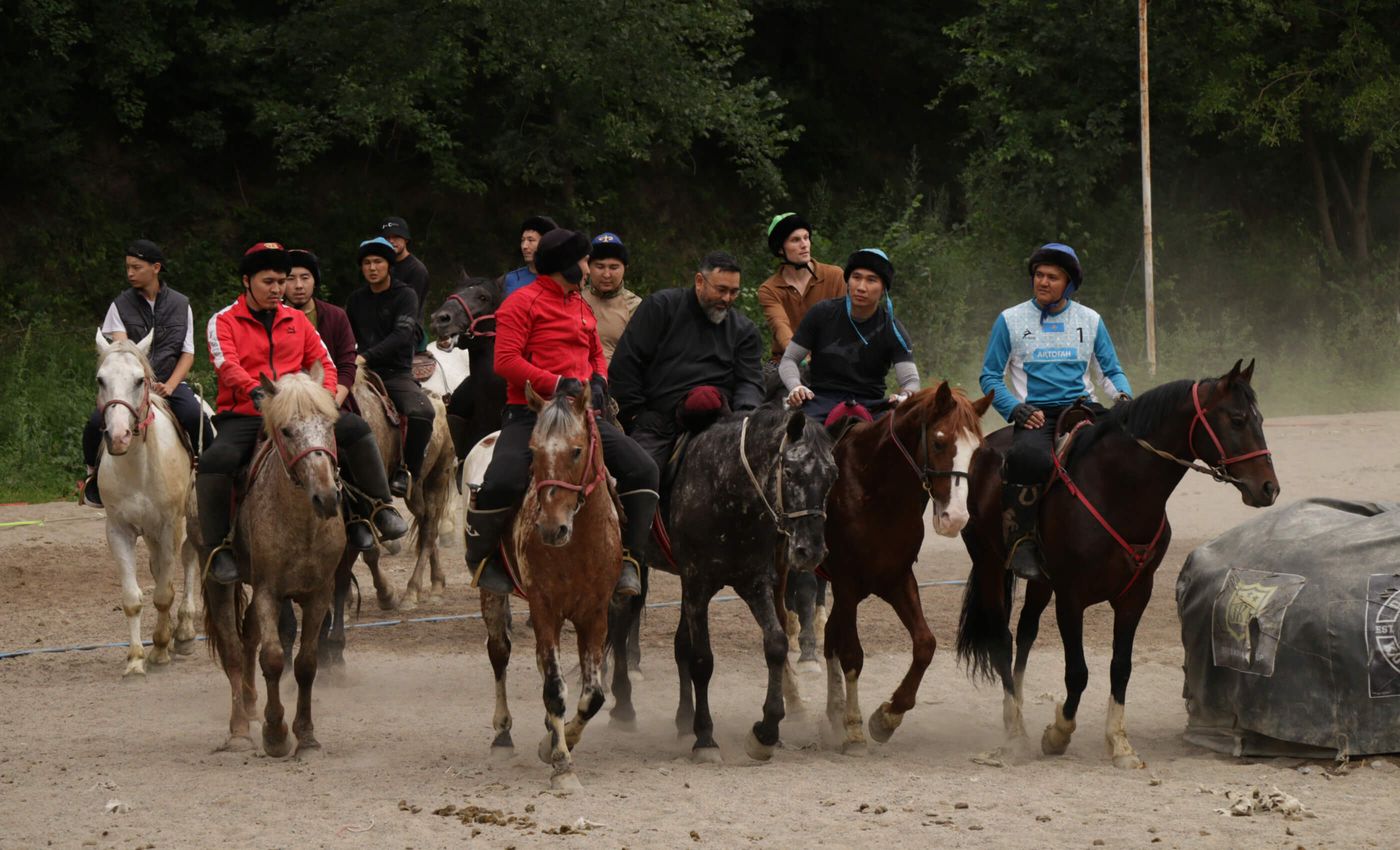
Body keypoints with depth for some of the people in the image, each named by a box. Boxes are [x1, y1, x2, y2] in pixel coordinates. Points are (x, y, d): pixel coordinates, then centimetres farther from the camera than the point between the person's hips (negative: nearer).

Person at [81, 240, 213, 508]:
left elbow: (187, 354, 6)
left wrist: (169, 386, -11)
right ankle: (93, 474, 3)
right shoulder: (121, 305, 4)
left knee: (195, 416, -33)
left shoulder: (181, 305, 8)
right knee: (96, 422, -26)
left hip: (170, 382, 0)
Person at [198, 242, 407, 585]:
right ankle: (218, 548, -23)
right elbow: (227, 364, -16)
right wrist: (254, 390, -35)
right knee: (215, 461, -34)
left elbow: (323, 363, 13)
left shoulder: (296, 320, 15)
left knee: (355, 428, -15)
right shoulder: (224, 322, 1)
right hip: (242, 416, -4)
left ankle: (381, 509, -4)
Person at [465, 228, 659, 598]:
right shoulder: (522, 303, -4)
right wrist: (557, 384, -19)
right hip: (529, 413, -7)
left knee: (642, 469, -9)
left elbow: (596, 354, 32)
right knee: (502, 482, -29)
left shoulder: (582, 306, 20)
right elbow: (506, 360, -13)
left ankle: (627, 557, 0)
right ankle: (480, 556, -1)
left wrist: (598, 382, 8)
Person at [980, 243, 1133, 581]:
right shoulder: (1010, 320, 9)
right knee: (1030, 458, -37)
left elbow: (1112, 372, 20)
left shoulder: (1090, 321, 15)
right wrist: (1016, 408, -9)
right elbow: (990, 377, 10)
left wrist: (1123, 395, -4)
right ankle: (1022, 541, -22)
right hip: (1034, 413, -2)